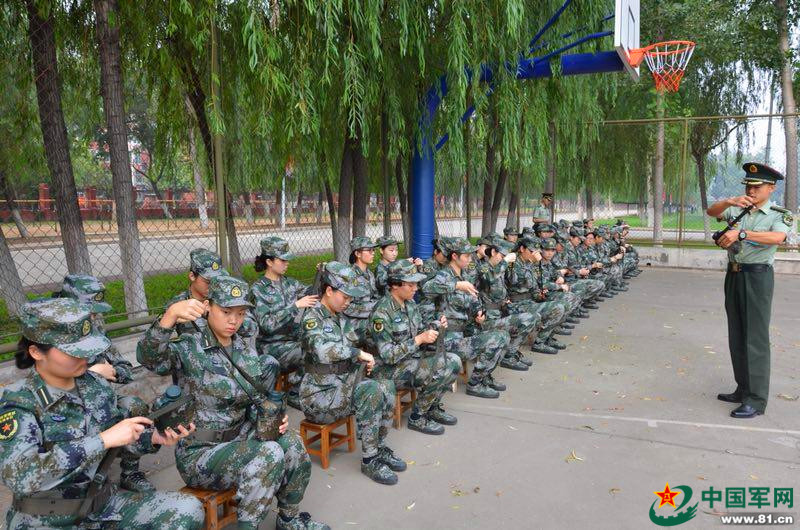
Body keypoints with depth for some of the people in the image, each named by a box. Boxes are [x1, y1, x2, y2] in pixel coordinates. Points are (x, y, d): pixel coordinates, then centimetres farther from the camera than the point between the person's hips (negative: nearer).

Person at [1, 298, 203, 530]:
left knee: (189, 509, -9)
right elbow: (19, 476, -30)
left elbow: (122, 439, 11)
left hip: (103, 502, 6)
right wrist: (102, 440, -34)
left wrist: (154, 438, -10)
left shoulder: (96, 384, 0)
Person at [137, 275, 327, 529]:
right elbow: (148, 356, -33)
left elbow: (257, 403, 12)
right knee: (269, 454, -29)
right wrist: (171, 314, -50)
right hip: (200, 453, -6)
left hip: (239, 439, 6)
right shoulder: (190, 347, -12)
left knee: (291, 442, -19)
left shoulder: (246, 349, 6)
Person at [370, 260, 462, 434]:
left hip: (412, 358, 9)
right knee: (441, 367, -25)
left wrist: (436, 327, -7)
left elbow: (420, 332, 14)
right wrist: (419, 340, -28)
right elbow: (388, 355, -24)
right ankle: (417, 418, -7)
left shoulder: (409, 303, 3)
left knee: (454, 361, -3)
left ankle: (433, 407, 14)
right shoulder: (382, 312, -22)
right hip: (389, 368, -8)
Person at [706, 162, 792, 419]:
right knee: (736, 337, 12)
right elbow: (711, 211, 0)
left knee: (755, 338, -6)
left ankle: (756, 400, 0)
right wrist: (730, 201, -18)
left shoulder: (780, 214, -4)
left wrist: (741, 233, -33)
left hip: (758, 276, -6)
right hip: (734, 275, 6)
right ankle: (743, 389, 24)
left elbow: (777, 237, -24)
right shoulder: (738, 209, 10)